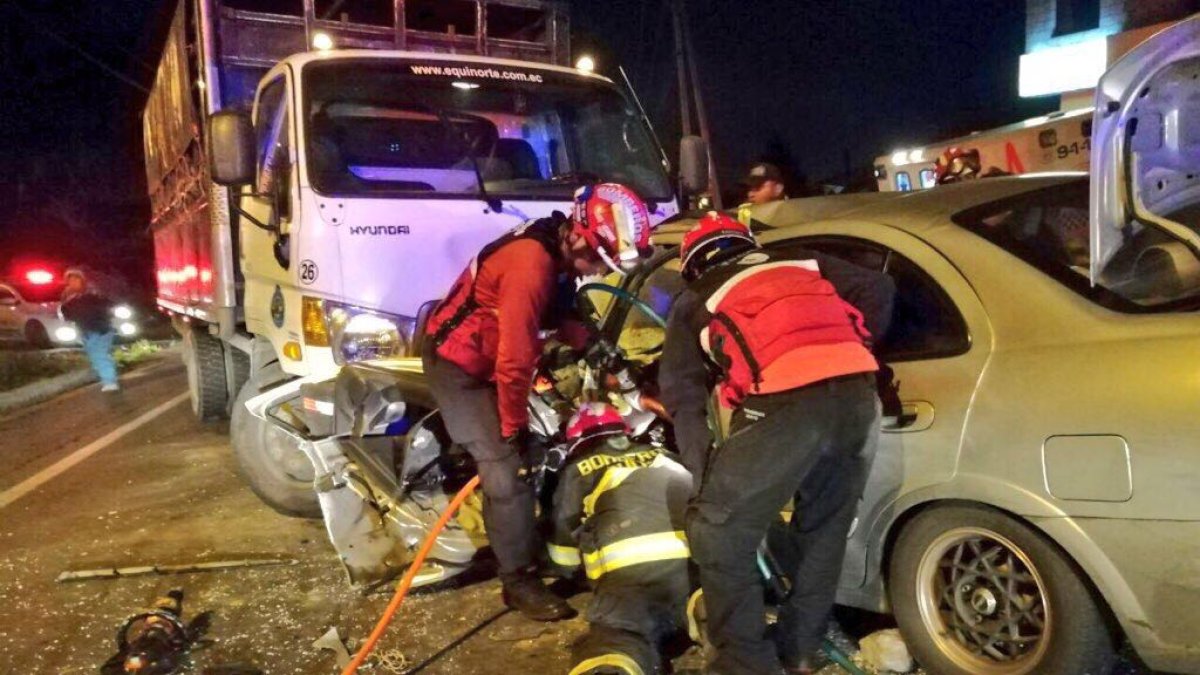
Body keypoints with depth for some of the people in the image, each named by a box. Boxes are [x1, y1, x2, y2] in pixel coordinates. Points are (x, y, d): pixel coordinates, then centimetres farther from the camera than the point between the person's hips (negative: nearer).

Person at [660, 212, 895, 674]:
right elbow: (879, 288, 25)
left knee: (717, 533, 10)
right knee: (825, 530, 24)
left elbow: (683, 395, 16)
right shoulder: (804, 264, 31)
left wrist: (706, 474, 18)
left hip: (784, 403, -5)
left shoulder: (694, 303, 23)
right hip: (859, 394, 6)